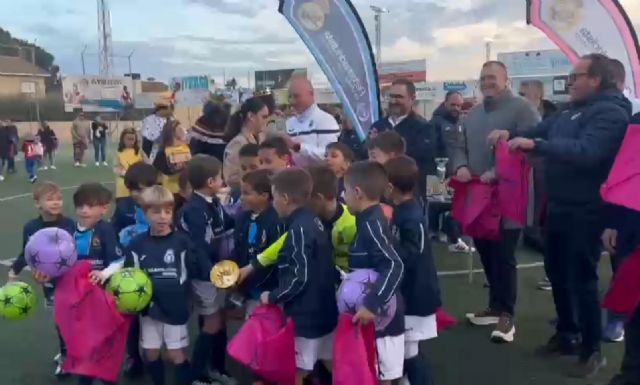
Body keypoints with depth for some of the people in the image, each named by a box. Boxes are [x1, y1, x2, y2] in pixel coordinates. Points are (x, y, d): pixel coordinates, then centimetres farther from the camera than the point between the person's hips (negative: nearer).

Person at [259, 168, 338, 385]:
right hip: (324, 310, 9)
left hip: (305, 315, -9)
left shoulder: (298, 229, -20)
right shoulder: (313, 222, 7)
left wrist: (273, 297, -9)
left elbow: (299, 278, -23)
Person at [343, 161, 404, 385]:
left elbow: (394, 266, -29)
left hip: (380, 317, -9)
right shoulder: (370, 221, 7)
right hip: (377, 315, 9)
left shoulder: (371, 224, -21)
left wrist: (372, 305, -32)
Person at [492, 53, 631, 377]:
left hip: (585, 211, -9)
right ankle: (566, 333, 34)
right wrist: (512, 135, -2)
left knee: (582, 276, -2)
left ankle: (591, 350, 13)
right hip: (560, 205, 9)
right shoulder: (572, 110, 13)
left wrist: (534, 145, -36)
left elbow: (587, 151, -32)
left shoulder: (610, 112, -16)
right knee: (556, 270, 17)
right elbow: (542, 131, 18)